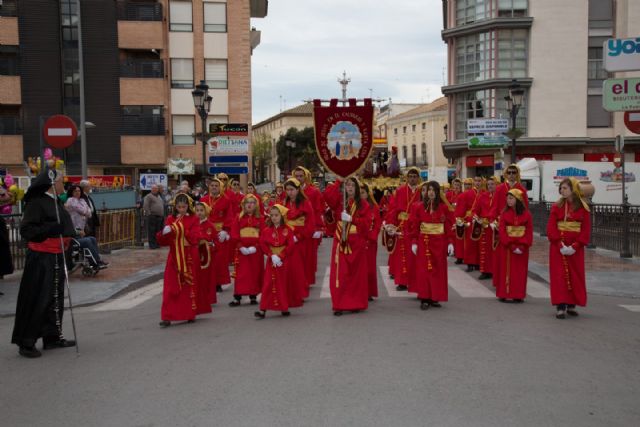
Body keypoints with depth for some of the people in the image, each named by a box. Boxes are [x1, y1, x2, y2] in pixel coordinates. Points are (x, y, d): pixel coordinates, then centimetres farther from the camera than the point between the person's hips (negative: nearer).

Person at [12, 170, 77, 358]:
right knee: (37, 300, -4)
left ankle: (52, 337, 23)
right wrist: (49, 229, -29)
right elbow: (26, 230, -19)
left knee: (55, 298, 13)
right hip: (40, 258, -8)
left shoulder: (57, 203, 11)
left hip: (56, 257, 9)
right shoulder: (36, 203, -14)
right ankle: (26, 343, 5)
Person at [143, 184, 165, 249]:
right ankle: (152, 245, -4)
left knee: (158, 231, 10)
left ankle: (157, 244, 17)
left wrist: (163, 215, 20)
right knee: (152, 231, -6)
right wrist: (149, 214, -16)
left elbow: (163, 205, 28)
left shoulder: (159, 196, 21)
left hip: (160, 217, 8)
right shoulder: (148, 196, -3)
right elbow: (145, 206, -11)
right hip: (152, 216, -8)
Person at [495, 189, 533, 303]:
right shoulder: (504, 213, -3)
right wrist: (511, 245, -17)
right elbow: (502, 231, -8)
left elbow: (529, 231, -4)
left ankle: (518, 295, 14)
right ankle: (504, 294, 7)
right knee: (506, 270, 2)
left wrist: (523, 245, -16)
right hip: (507, 246, -1)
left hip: (522, 246, 1)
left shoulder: (526, 214, -1)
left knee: (520, 271, 7)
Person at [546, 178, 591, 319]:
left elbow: (586, 230, -4)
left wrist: (575, 246, -15)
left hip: (576, 248, 1)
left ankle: (571, 305, 20)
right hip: (558, 247, 0)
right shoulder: (557, 206, 1)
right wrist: (560, 244, -17)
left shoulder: (583, 208, 0)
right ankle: (561, 307, -1)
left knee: (575, 276, 7)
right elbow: (551, 228, -5)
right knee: (559, 276, -2)